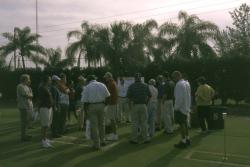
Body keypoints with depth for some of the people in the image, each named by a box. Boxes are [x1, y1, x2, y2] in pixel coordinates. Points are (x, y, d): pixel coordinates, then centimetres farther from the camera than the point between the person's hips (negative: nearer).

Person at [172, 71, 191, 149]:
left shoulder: (179, 84, -19)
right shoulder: (186, 83, 11)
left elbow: (179, 98, -23)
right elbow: (189, 96, 15)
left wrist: (176, 107, -14)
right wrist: (188, 106, 18)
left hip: (180, 108, -10)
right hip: (186, 107, 10)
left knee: (181, 124, -2)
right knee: (184, 123, 18)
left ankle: (183, 142, 4)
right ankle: (187, 139, 29)